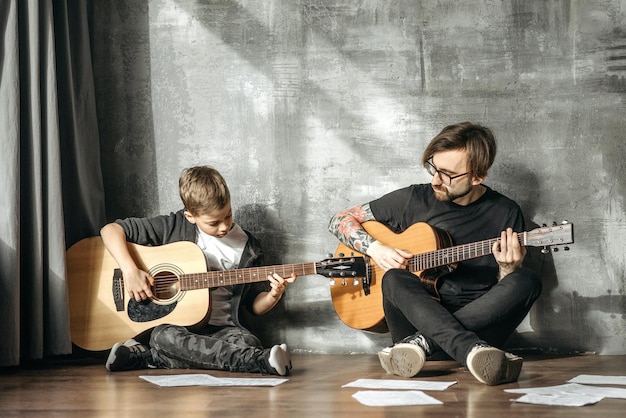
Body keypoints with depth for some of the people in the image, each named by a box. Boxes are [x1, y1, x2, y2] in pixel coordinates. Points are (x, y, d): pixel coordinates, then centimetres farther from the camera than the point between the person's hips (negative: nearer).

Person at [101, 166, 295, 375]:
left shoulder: (247, 247, 6)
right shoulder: (174, 228, 0)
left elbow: (255, 305, 12)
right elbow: (111, 230, -2)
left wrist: (273, 295, -10)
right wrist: (130, 270, -16)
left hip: (220, 328, 1)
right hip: (171, 324, -1)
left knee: (248, 343, -32)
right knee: (164, 337, -38)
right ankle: (260, 361, -44)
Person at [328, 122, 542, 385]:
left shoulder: (506, 214, 4)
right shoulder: (414, 200, 6)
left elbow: (509, 293, 6)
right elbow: (340, 221, 11)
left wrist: (508, 269, -17)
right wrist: (375, 248, -7)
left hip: (480, 322, 0)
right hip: (416, 317, 0)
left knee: (527, 281, -27)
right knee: (395, 279, -31)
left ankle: (424, 343, -35)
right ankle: (473, 352, -51)